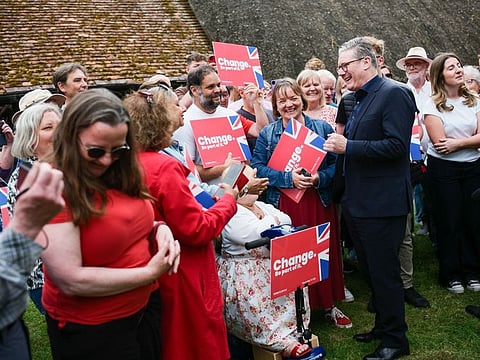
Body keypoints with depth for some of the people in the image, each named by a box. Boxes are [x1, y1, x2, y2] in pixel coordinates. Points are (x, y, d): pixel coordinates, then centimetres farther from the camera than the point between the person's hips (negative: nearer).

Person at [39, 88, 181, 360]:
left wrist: (159, 229, -8)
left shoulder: (119, 175, -1)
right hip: (91, 330, -7)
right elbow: (71, 281, -25)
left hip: (145, 307, 7)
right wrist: (149, 273, -22)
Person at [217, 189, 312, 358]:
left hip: (273, 265, 10)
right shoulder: (233, 215, -16)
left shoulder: (262, 206, 14)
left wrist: (269, 219, -8)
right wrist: (272, 220, -6)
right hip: (244, 273, -10)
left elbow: (286, 220, 10)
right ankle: (280, 340, -27)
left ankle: (296, 330, 2)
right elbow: (257, 234, -26)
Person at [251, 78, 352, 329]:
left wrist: (319, 178, -16)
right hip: (283, 206, -1)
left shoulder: (322, 128, 5)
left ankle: (328, 306, 26)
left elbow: (337, 163, 3)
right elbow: (258, 168, -5)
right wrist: (289, 178, -17)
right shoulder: (266, 134, 5)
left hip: (319, 203, 1)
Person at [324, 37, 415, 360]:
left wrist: (348, 146, -22)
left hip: (383, 203, -9)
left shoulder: (394, 93, -13)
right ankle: (383, 326, 35)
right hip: (358, 202, 9)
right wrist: (337, 143, 3)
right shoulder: (356, 99, 14)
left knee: (384, 272, 2)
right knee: (373, 270, 19)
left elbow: (396, 145, -23)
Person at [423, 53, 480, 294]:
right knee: (449, 221, 5)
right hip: (444, 169, -4)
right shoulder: (433, 106, -7)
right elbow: (440, 143, -14)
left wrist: (457, 142, -15)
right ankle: (450, 274, 19)